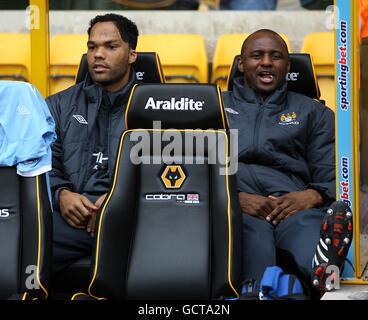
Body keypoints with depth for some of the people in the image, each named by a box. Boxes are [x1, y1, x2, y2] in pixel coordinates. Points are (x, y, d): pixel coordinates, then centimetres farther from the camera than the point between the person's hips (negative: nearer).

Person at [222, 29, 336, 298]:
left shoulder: (313, 112, 31)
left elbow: (332, 176, 19)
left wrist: (312, 196, -7)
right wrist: (236, 198, -7)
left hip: (292, 203, 1)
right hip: (231, 203, -1)